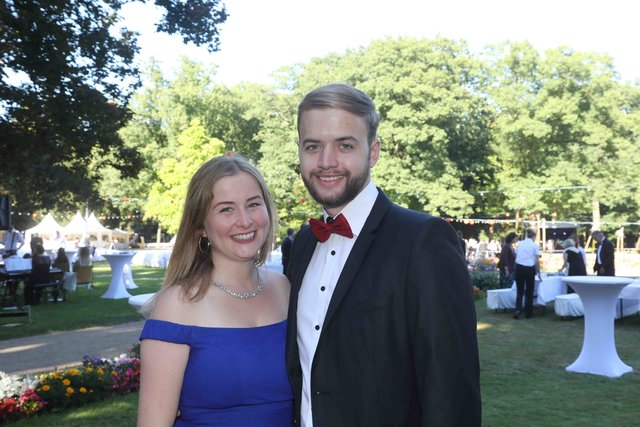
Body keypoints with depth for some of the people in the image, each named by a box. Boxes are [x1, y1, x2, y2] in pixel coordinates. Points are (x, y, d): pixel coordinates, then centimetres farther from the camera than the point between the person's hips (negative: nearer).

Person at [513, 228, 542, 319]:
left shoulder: (520, 244, 9)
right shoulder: (534, 245, -2)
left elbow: (516, 257, 9)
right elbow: (537, 262, -4)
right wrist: (538, 273, 5)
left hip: (519, 267, 3)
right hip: (529, 269, -3)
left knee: (519, 291, 11)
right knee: (529, 292, 10)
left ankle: (518, 310, -8)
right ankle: (528, 313, 15)